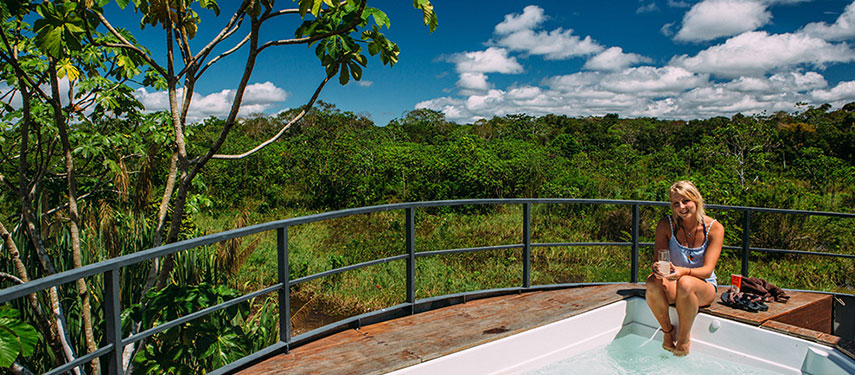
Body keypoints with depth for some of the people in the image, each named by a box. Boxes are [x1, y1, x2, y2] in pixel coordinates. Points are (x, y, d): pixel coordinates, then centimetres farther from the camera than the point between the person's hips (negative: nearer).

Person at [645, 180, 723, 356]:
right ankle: (667, 330, -7)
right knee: (653, 282, -34)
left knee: (685, 283, -37)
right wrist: (656, 268, -35)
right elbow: (658, 259, -9)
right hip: (673, 286, 1)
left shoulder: (714, 228, -11)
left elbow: (707, 270, -18)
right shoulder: (666, 225, -8)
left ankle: (683, 337, -13)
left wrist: (684, 271, -40)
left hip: (704, 288, -1)